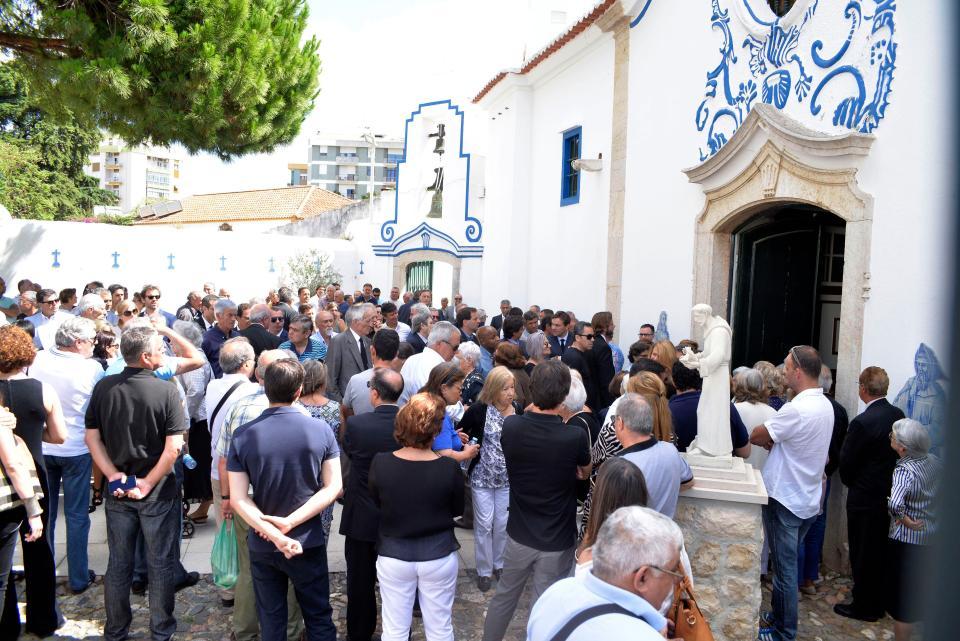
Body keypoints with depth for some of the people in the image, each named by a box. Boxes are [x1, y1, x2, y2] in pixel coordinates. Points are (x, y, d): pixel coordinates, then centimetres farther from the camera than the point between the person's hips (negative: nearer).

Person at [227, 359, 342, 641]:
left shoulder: (242, 435, -12)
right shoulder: (321, 432, -13)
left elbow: (238, 499, -14)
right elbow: (333, 487, -13)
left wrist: (275, 535, -19)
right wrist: (290, 522, -16)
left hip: (262, 545, 1)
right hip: (308, 542, -1)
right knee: (319, 617, 17)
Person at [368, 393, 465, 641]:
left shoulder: (380, 463, -18)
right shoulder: (449, 468, -21)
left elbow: (377, 502, 1)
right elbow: (457, 509, -4)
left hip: (393, 556, 1)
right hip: (439, 556, -1)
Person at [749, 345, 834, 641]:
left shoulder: (796, 409, -26)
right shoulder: (825, 405, 4)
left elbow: (756, 436, -16)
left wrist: (767, 438, 3)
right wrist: (773, 441, -7)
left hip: (785, 500, -8)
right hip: (809, 499, 9)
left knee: (785, 568, 5)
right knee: (788, 564, 21)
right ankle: (779, 616, 34)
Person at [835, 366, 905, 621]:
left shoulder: (862, 423, -24)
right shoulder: (898, 415, -2)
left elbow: (846, 463, -14)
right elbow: (898, 451, 7)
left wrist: (850, 483, 6)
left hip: (866, 498, -7)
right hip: (890, 494, 7)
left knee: (863, 554, 7)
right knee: (882, 551, 19)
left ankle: (864, 606, 20)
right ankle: (879, 603, 34)